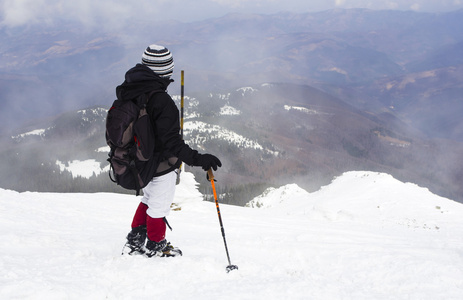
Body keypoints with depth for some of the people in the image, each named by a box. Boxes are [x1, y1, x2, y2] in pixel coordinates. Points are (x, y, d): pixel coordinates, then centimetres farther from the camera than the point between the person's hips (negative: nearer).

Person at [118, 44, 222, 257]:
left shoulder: (126, 92, -5)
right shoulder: (161, 101, -31)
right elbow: (170, 141, -34)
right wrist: (197, 159, -36)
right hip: (161, 164, -8)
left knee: (149, 198, 29)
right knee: (159, 205, 13)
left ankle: (134, 242, 36)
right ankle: (155, 247, 32)